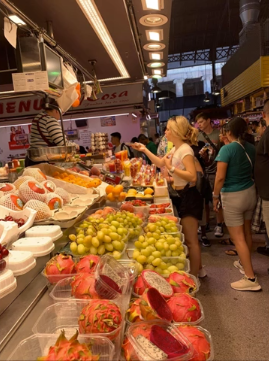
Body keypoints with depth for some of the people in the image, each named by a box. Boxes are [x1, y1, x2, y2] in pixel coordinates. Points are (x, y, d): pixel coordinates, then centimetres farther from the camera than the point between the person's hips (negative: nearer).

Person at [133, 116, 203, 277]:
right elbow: (160, 163, 22)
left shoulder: (185, 150, -19)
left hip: (189, 196, -10)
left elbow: (192, 176, -29)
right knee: (191, 238, 21)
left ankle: (194, 276, 15)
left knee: (191, 240, 1)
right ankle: (198, 269, 36)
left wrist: (172, 168, -23)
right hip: (183, 196, 10)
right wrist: (145, 150, 19)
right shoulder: (176, 149, 11)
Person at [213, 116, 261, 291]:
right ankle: (244, 263, 40)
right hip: (250, 192, 7)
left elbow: (220, 178, -18)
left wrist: (215, 196, -7)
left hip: (233, 196, -7)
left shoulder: (227, 149, -17)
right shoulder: (251, 148, 2)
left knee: (238, 238, 0)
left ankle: (251, 278, 5)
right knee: (247, 233, 20)